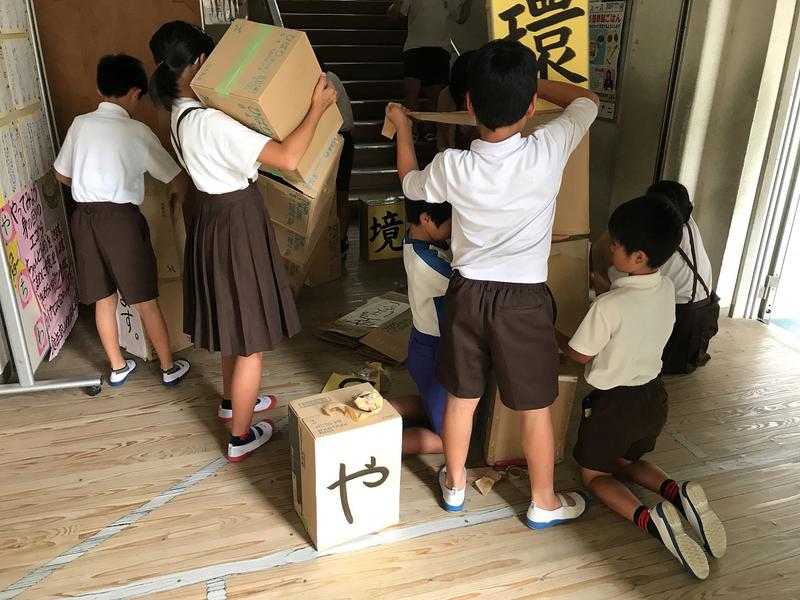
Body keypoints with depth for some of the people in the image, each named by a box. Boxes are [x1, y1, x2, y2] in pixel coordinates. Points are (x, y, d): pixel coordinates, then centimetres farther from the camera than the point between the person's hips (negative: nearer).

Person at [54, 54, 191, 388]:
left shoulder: (80, 125, 5)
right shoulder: (137, 131, -7)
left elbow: (62, 175, 16)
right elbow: (174, 178, -6)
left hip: (84, 218, 5)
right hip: (121, 218, -4)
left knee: (103, 299, 14)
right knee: (145, 300, 5)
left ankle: (117, 367, 27)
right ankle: (169, 368, 17)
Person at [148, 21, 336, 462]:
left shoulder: (182, 113, 5)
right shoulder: (211, 121, -26)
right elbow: (287, 158, -32)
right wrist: (318, 107, -20)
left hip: (213, 218, 10)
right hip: (236, 225, -10)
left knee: (233, 324, 26)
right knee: (251, 337, 5)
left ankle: (232, 400, 47)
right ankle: (241, 438, 19)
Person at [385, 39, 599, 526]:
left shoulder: (452, 167, -14)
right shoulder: (549, 151, -17)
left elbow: (411, 185, 11)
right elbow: (588, 101, 4)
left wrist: (402, 129, 24)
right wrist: (530, 83, 11)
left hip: (468, 294, 2)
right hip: (525, 301, -2)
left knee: (462, 398, 19)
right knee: (535, 409, 15)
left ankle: (455, 484, 40)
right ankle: (545, 503, 34)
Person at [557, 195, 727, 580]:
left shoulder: (607, 306, -28)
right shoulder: (667, 289, -8)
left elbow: (580, 354, -13)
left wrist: (551, 335, 5)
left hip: (614, 403, -6)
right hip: (653, 395, 7)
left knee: (594, 475, 15)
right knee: (626, 461, 29)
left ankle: (650, 519, -13)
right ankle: (679, 494, 0)